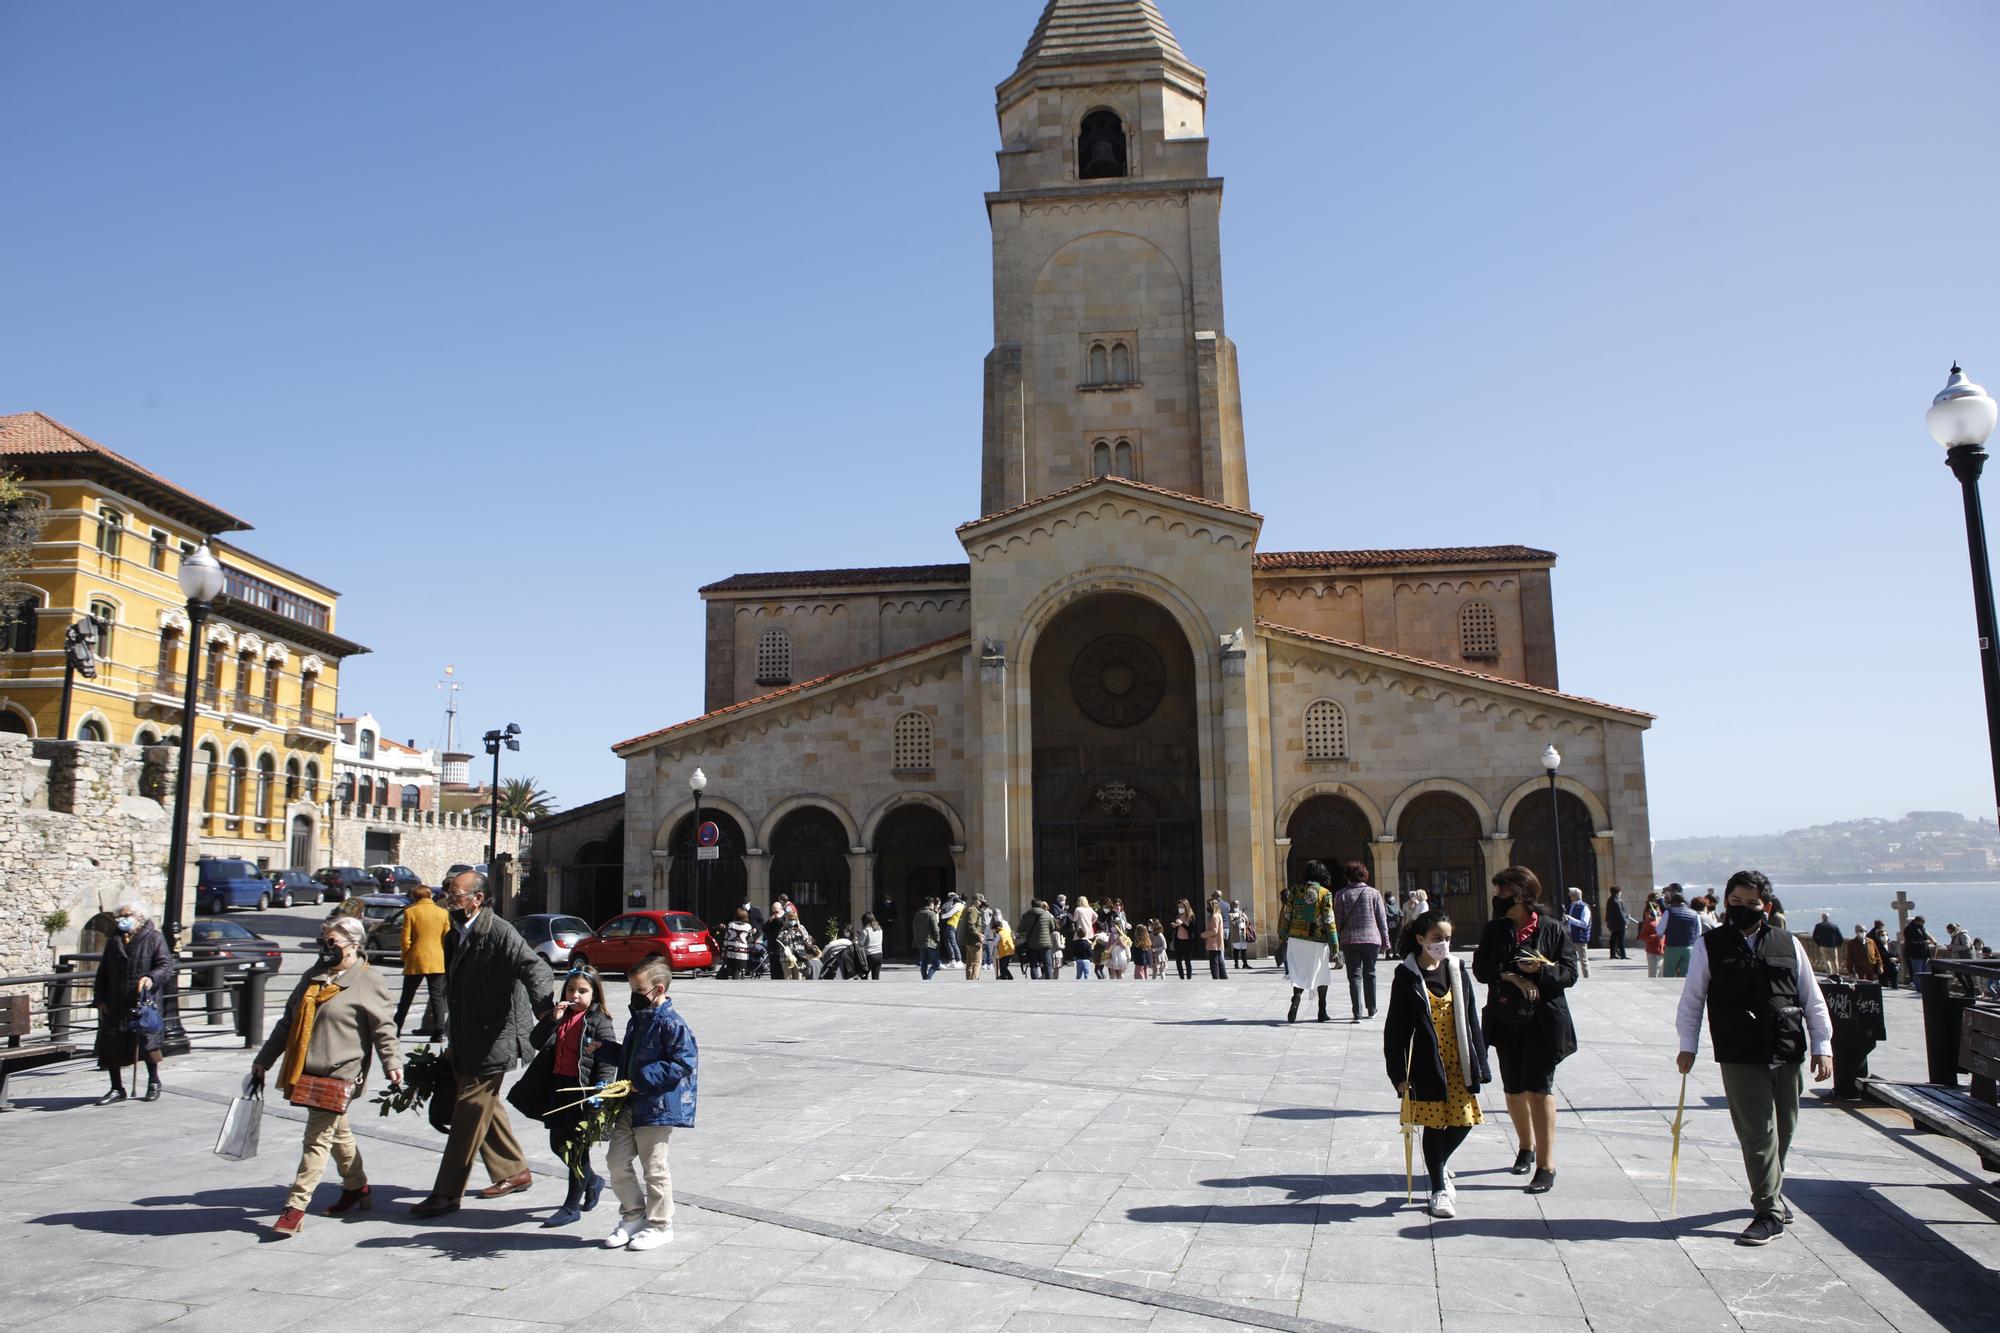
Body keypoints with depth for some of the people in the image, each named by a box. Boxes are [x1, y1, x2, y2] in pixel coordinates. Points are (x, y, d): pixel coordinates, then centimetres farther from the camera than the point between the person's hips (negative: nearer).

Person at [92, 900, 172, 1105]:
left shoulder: (154, 938, 1)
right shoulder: (114, 941, 16)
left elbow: (166, 966, -5)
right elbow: (103, 972, 20)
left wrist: (151, 978, -25)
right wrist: (99, 999, 12)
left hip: (144, 1002, -5)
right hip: (116, 1004, 5)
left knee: (146, 1040, -8)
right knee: (110, 1045, 3)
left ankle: (154, 1082, 11)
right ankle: (117, 1088, 16)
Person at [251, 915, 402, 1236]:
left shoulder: (369, 981, -8)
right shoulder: (313, 976, 13)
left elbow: (384, 1027, -10)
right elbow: (288, 1022, 19)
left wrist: (392, 1062, -21)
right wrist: (264, 1060, 18)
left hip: (339, 1076, -7)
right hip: (307, 1073, 8)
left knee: (318, 1138, -7)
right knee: (338, 1134, 19)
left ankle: (296, 1205, -1)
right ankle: (357, 1188, 33)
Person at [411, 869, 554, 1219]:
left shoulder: (500, 933, -17)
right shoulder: (455, 935, 10)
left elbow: (535, 968, -29)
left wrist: (545, 1007, -43)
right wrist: (452, 1030, 22)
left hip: (493, 1040, -9)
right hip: (466, 1040, 9)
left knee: (470, 1112, -4)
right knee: (484, 1107, 19)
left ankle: (446, 1194, 4)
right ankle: (514, 1171, 34)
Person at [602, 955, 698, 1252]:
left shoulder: (672, 1024, -17)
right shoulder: (637, 1020, 11)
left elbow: (683, 1064, -22)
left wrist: (642, 1080, -23)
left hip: (658, 1108, -9)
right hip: (631, 1105, 9)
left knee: (654, 1167, 2)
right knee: (616, 1159, 10)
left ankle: (660, 1225, 18)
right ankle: (633, 1215, 27)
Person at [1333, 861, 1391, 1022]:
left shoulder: (1341, 894, 0)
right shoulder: (1373, 893, 1)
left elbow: (1337, 920, 0)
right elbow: (1382, 918, 2)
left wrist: (1337, 942, 6)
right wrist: (1385, 940, 10)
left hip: (1350, 940, -1)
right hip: (1371, 939, 1)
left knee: (1354, 976, 0)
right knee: (1369, 974, 16)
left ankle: (1357, 1013, -10)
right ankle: (1371, 1010, 24)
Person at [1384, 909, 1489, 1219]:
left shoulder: (1457, 971, 4)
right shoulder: (1406, 975, -8)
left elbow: (1470, 1019, 8)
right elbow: (1396, 1027, -6)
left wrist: (1478, 1063, 6)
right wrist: (1399, 1072, -8)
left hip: (1458, 1061, 4)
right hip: (1427, 1062, -4)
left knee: (1463, 1120, 7)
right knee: (1434, 1124, 3)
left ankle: (1438, 1166, 36)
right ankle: (1439, 1189, 19)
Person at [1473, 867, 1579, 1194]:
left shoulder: (1553, 928, -6)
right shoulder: (1495, 929, 4)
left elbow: (1570, 973, -6)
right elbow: (1481, 969, -1)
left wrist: (1542, 970, -24)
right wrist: (1512, 977, -16)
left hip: (1544, 1020, -4)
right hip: (1506, 1019, 4)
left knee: (1539, 1088, -7)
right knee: (1513, 1089, 13)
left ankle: (1546, 1164, 0)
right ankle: (1526, 1147, 35)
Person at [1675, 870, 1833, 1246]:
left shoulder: (1788, 945, 8)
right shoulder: (1711, 946, 3)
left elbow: (1812, 999, 11)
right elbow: (1692, 998, 7)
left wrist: (1822, 1046, 6)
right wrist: (1688, 1045, 2)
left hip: (1787, 1052, 3)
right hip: (1740, 1056, -3)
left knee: (1783, 1130, 12)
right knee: (1758, 1131, -6)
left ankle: (1770, 1190, 35)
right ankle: (1770, 1211, 0)